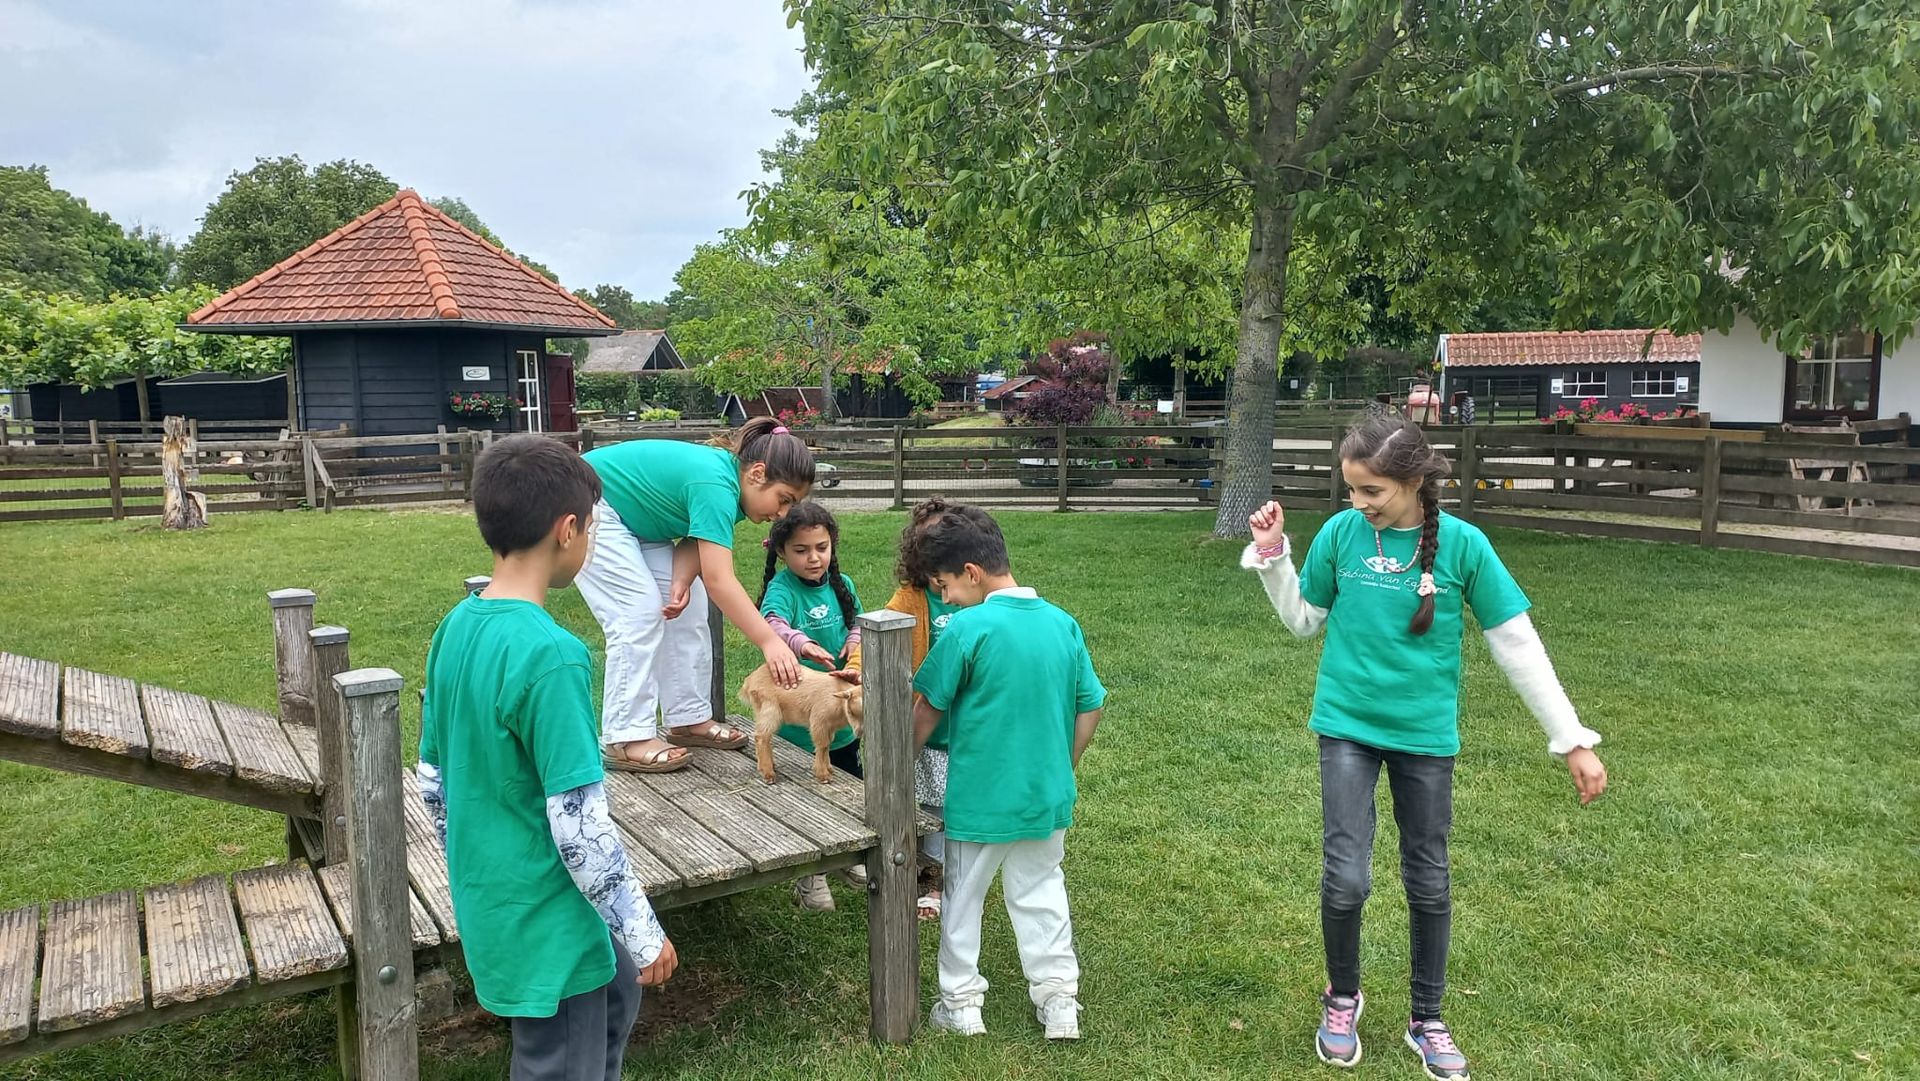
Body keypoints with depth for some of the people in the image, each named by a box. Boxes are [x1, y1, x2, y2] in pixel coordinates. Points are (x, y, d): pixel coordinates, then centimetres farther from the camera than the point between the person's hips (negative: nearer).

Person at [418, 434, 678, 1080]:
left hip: (488, 904, 9)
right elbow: (580, 827, -26)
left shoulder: (455, 629, -1)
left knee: (616, 994, 28)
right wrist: (644, 933, -14)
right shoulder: (552, 654, -27)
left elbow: (433, 782, 9)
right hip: (548, 925, -9)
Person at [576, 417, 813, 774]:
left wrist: (681, 581, -26)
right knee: (640, 611, -16)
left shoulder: (726, 477, -5)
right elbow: (718, 580, -39)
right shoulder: (715, 484, -34)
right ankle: (626, 740, -12)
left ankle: (689, 718, 10)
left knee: (687, 606, 3)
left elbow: (696, 542, -6)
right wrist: (770, 642, -40)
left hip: (631, 518, 10)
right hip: (589, 506, -9)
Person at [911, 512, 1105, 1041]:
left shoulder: (968, 627, -17)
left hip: (980, 798, -4)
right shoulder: (1063, 623, -2)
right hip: (1047, 794, 4)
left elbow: (928, 708, -9)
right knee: (1041, 894, 18)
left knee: (963, 897, 14)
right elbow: (1090, 708, 4)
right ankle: (1059, 1002, 21)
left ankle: (961, 1003, 24)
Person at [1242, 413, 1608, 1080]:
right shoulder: (1341, 533, -7)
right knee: (1346, 879, -6)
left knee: (1429, 883, 11)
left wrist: (1573, 741, -3)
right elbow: (1305, 620, 6)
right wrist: (1271, 556, -8)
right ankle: (1342, 998, 23)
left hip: (1425, 734, 0)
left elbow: (1517, 644, -4)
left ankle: (1427, 1021, 33)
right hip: (1348, 727, 0)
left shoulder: (1462, 544, -10)